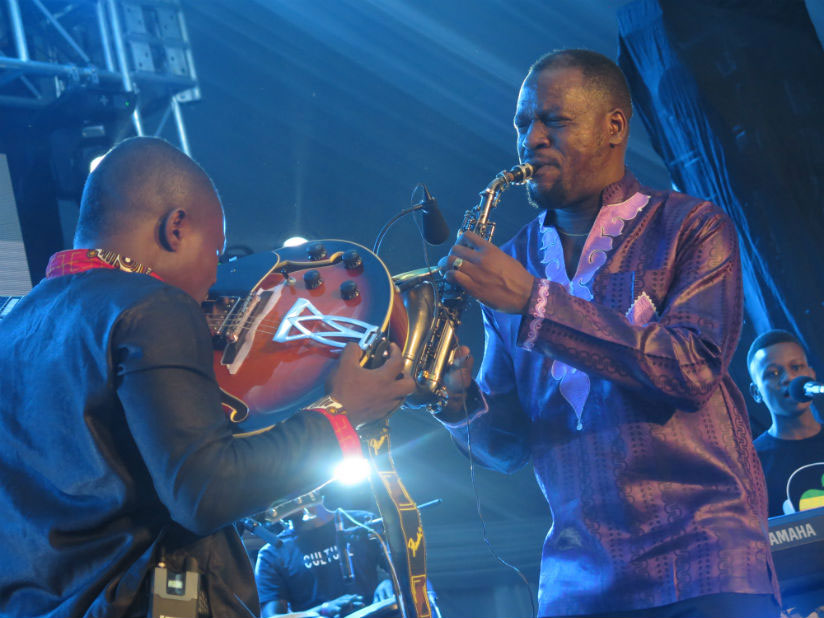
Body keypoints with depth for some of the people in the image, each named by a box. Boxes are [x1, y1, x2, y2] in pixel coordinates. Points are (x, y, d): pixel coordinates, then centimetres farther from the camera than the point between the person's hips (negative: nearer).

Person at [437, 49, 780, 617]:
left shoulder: (692, 228, 0)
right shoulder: (512, 263, 11)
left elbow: (691, 369, -16)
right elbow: (509, 444, 12)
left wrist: (532, 300, -18)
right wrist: (460, 402, -11)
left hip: (704, 555, -3)